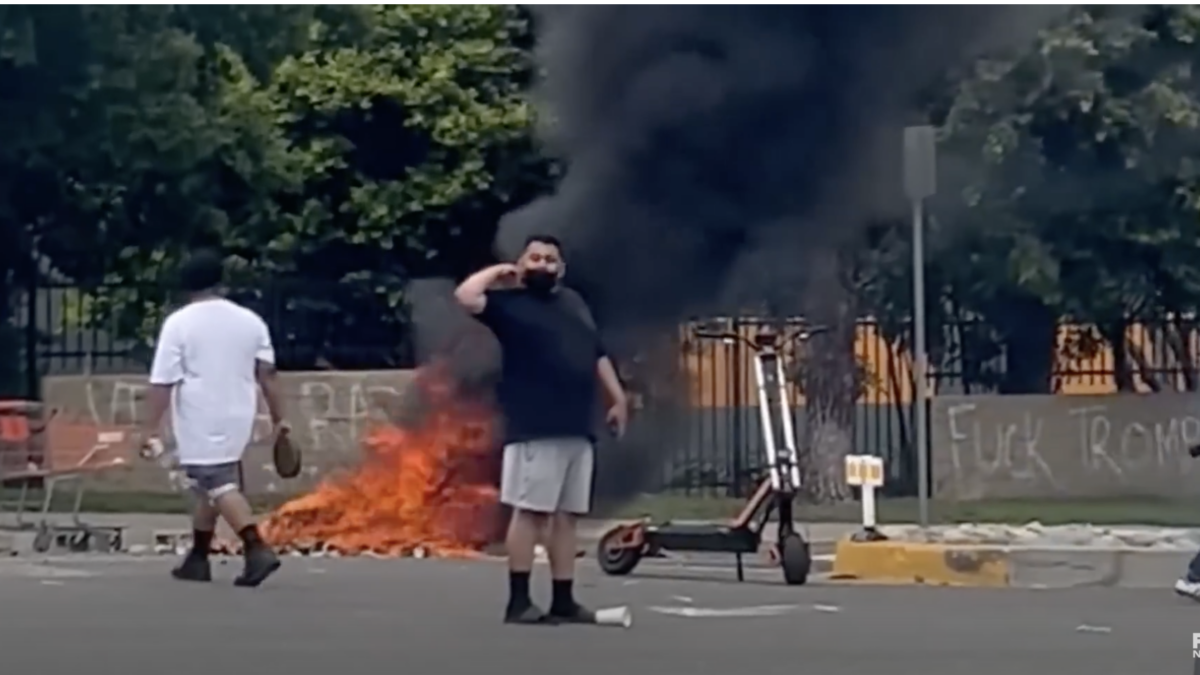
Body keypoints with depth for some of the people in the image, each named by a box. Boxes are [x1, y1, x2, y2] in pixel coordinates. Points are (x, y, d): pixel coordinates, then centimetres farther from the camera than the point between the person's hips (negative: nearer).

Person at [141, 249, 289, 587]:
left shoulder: (178, 323, -6)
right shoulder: (251, 321, 7)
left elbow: (163, 382, -10)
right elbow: (266, 374, 4)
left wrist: (151, 428, -8)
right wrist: (278, 418, 7)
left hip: (201, 423, -6)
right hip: (237, 418, 6)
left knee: (221, 487, -9)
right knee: (207, 485, 18)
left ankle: (257, 548, -25)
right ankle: (198, 558, 25)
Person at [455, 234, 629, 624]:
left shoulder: (574, 308, 23)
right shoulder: (510, 303, 1)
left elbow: (598, 355, 28)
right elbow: (466, 296, -15)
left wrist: (617, 399, 21)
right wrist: (498, 272, -1)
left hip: (577, 429, 7)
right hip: (534, 430, -7)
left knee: (566, 516, 7)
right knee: (529, 511, -9)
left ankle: (563, 601, 11)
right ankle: (519, 600, -6)